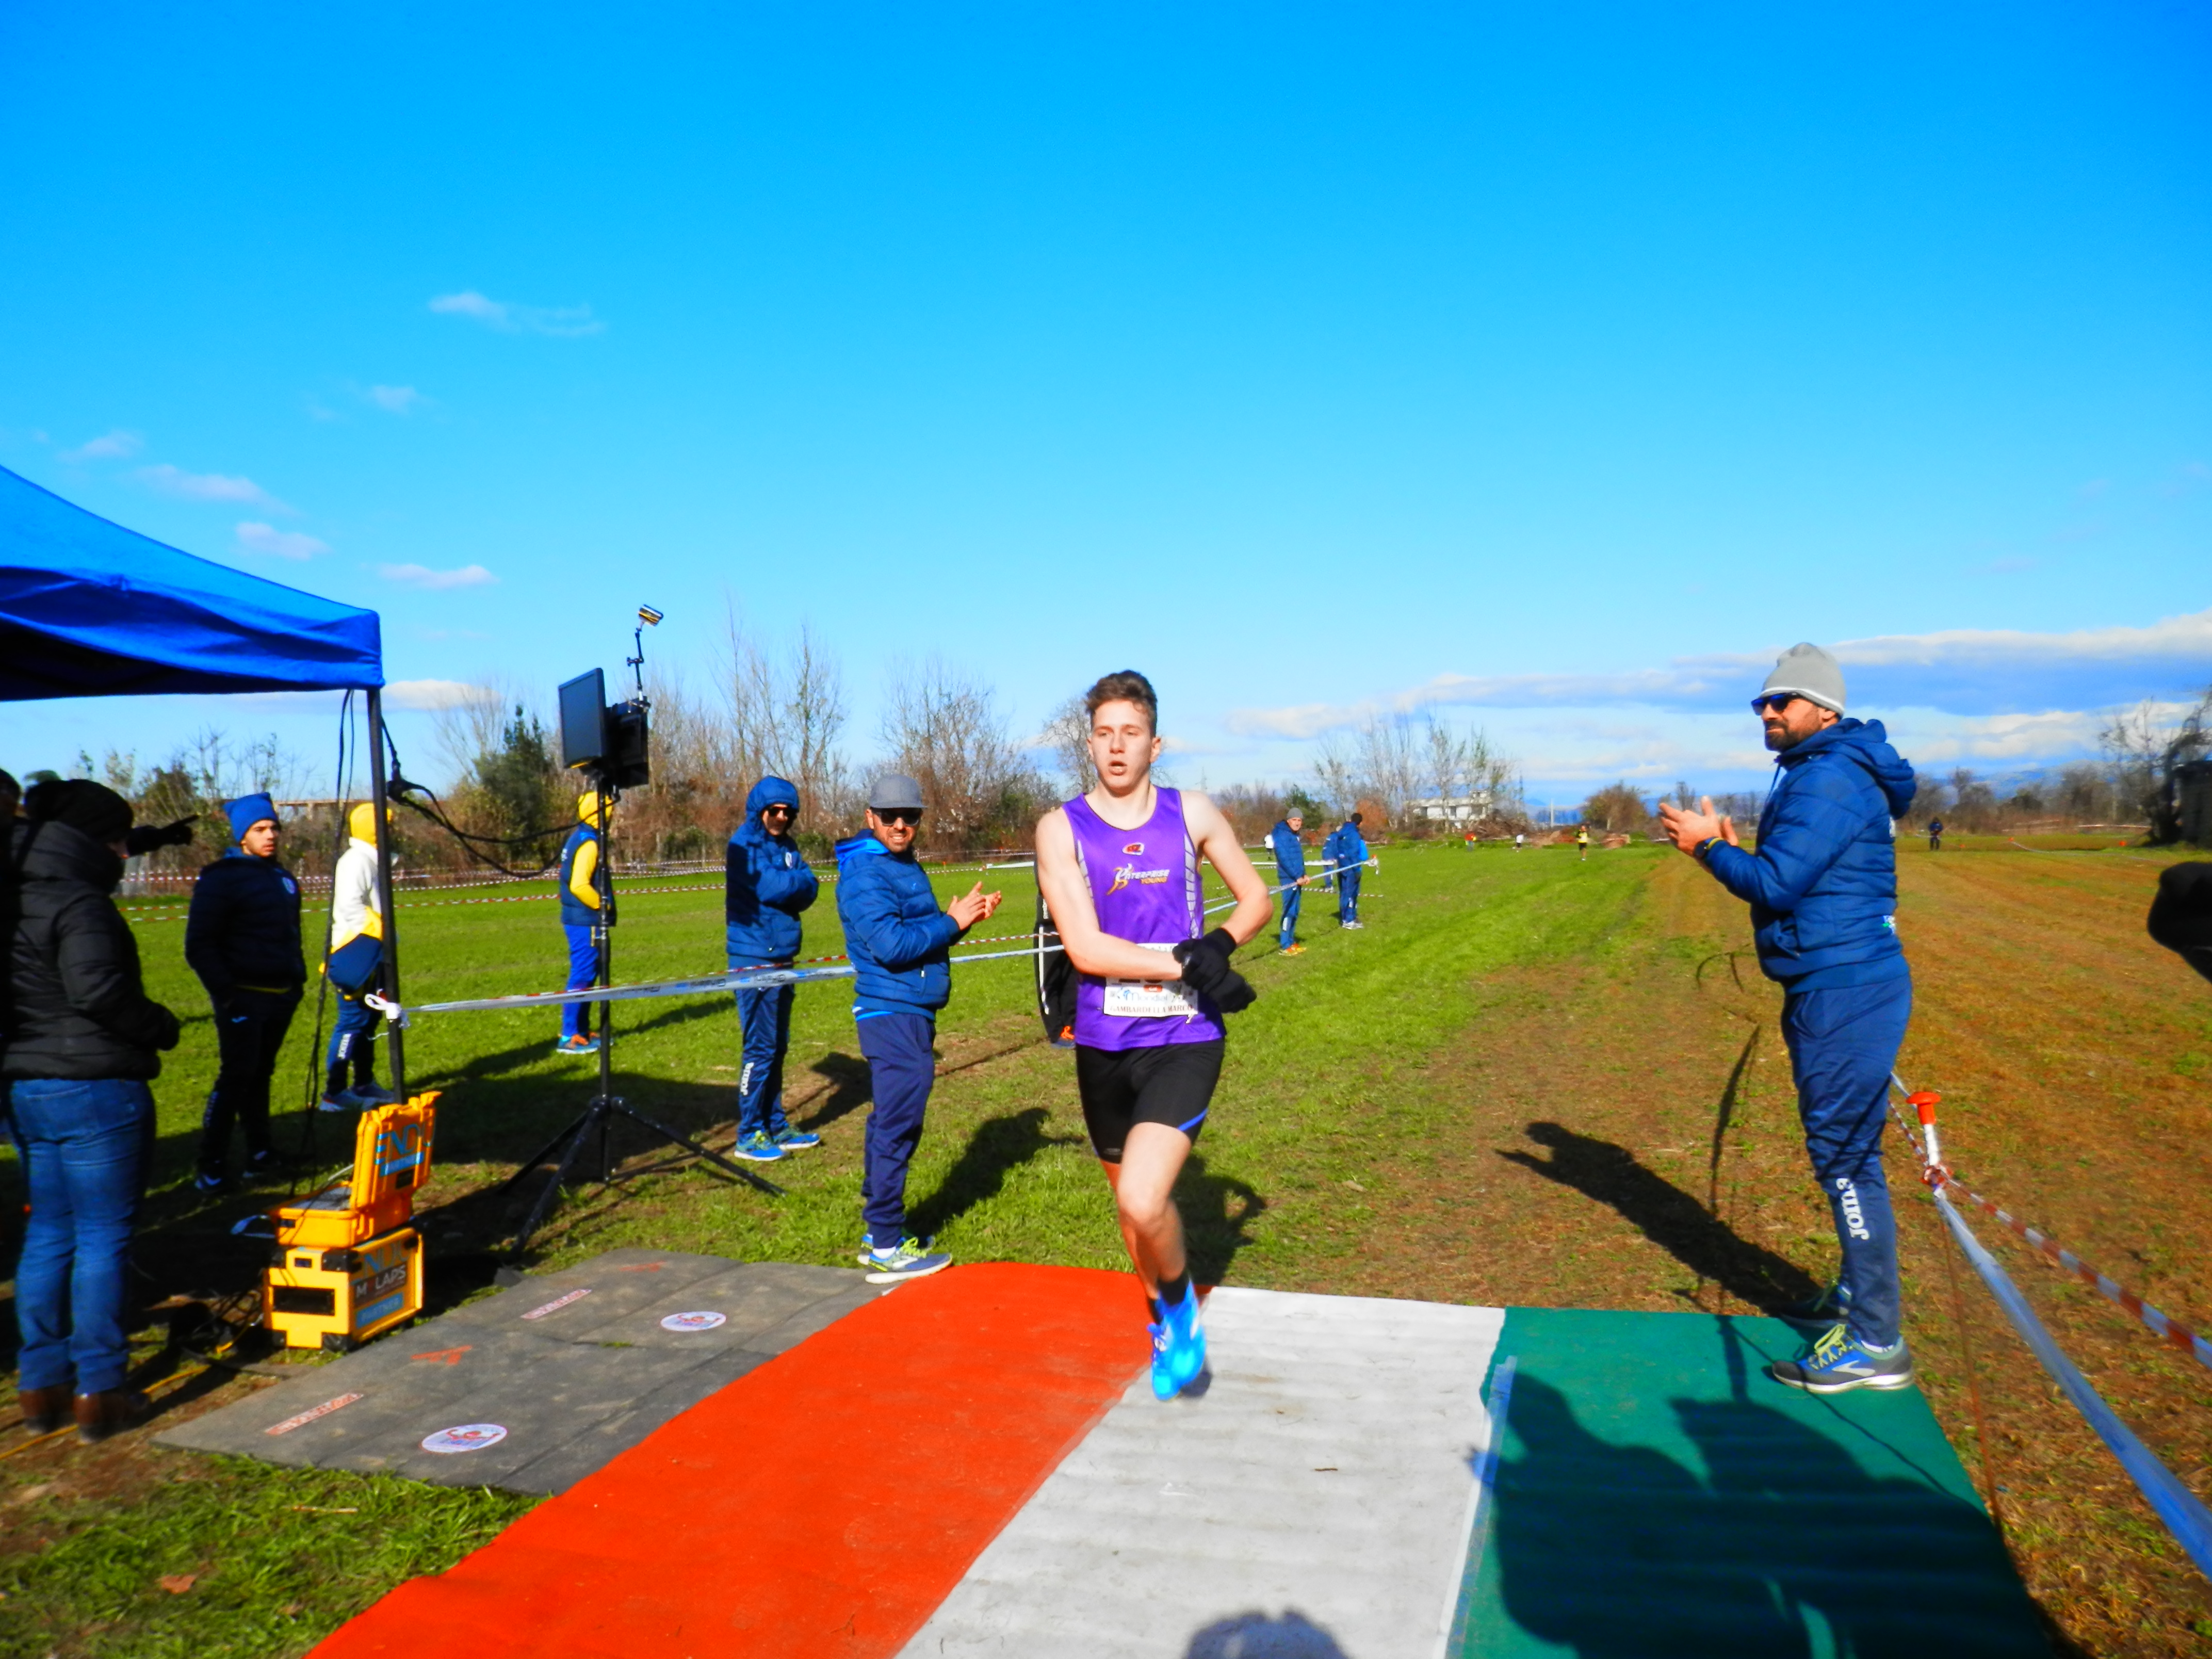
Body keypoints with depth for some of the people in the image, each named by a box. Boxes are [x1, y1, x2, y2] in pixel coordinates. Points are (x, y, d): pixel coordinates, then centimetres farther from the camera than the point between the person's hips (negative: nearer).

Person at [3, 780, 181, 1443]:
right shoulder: (76, 900, -15)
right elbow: (97, 988, -25)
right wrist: (160, 1026, -10)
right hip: (94, 1090, -8)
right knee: (103, 1238, 0)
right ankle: (98, 1393, 6)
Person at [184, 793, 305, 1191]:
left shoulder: (283, 878, 15)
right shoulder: (221, 879, -9)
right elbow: (199, 946, -12)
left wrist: (297, 978, 17)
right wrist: (224, 993, -17)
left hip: (281, 997, 7)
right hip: (243, 999, -7)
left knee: (260, 1075, 13)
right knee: (236, 1077, -8)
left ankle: (259, 1153, 19)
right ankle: (212, 1165, -2)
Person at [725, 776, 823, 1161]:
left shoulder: (787, 846, 12)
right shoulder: (744, 844, -9)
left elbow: (809, 889, 3)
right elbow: (769, 887, -20)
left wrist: (792, 885, -14)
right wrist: (798, 881, -4)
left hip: (782, 959, 7)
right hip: (754, 959, -7)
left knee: (778, 1046, 13)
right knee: (760, 1047, -5)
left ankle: (776, 1126, 22)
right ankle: (749, 1135, 3)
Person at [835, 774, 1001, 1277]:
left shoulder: (907, 867, 16)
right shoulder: (865, 872, -14)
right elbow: (891, 945, -23)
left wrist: (964, 916, 2)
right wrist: (952, 922, -14)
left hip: (910, 1014, 10)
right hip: (894, 1015, -10)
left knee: (892, 1123, 16)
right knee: (896, 1127, -7)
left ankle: (879, 1231, 27)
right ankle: (886, 1245, 1)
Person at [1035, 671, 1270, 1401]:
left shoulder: (1192, 814, 0)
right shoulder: (1062, 828, -5)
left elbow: (1256, 897, 11)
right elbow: (1086, 949, -13)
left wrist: (1221, 945, -9)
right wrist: (1185, 966, -17)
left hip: (1185, 1042, -2)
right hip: (1104, 1045, 2)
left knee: (1142, 1201, -21)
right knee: (1132, 1200, 18)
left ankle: (1180, 1305, 12)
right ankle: (1167, 1326, 46)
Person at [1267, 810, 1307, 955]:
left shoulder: (1294, 836, 18)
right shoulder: (1282, 835, -12)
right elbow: (1284, 859, -19)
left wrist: (1303, 875, 9)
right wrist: (1297, 877, -18)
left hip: (1297, 878, 9)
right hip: (1289, 879, -9)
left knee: (1294, 911, 12)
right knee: (1289, 910, -9)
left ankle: (1291, 942, 19)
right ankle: (1285, 946, -6)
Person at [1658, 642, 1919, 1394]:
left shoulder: (1829, 780, -16)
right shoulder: (1817, 776, 17)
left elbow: (1774, 883, -21)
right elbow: (1790, 882, 18)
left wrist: (1708, 847, -7)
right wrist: (1729, 849, 5)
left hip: (1845, 989, -11)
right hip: (1833, 986, 11)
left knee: (1846, 1152, -7)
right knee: (1842, 1149, 20)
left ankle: (1875, 1343, -1)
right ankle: (1858, 1293, 34)